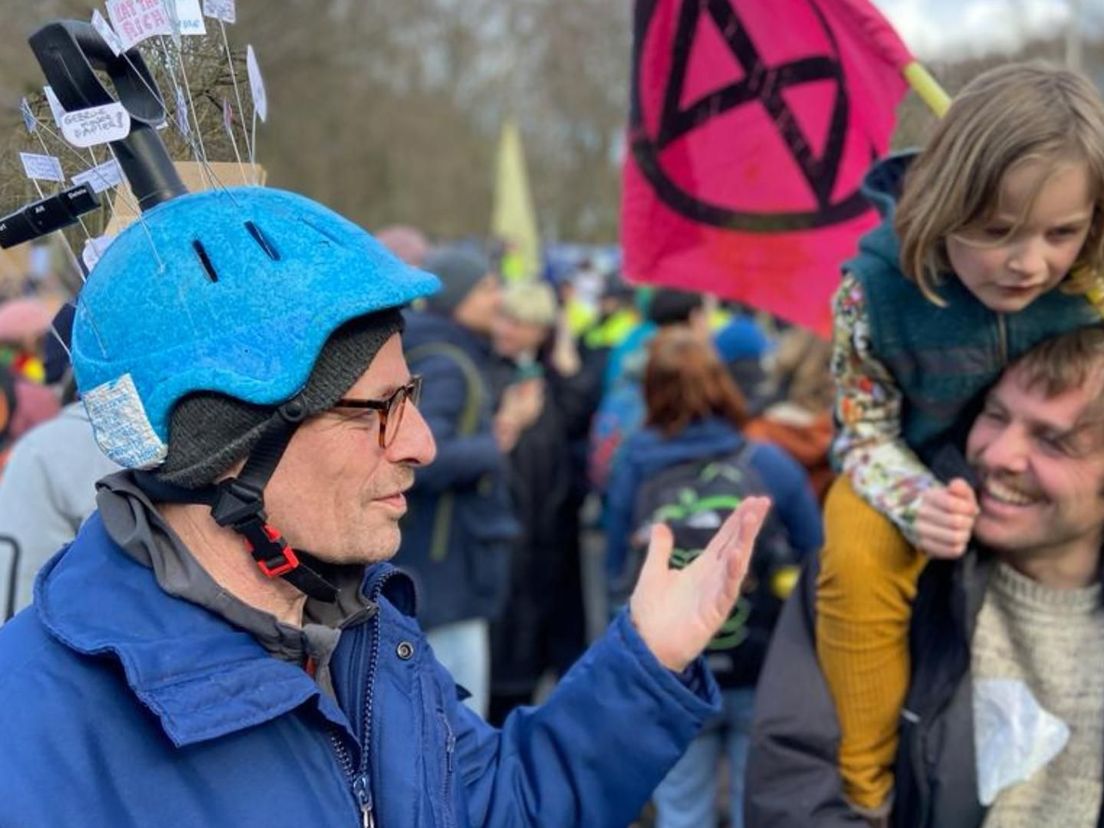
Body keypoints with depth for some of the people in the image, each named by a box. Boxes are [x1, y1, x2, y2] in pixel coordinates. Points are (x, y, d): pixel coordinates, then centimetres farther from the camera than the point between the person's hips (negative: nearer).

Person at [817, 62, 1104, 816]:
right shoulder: (878, 288, -26)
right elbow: (867, 435, -14)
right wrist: (918, 505, -34)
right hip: (920, 474, -2)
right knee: (859, 559, -30)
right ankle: (866, 791, -10)